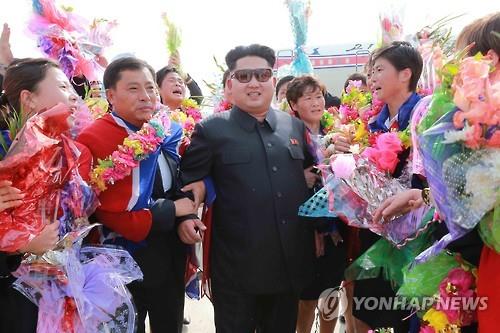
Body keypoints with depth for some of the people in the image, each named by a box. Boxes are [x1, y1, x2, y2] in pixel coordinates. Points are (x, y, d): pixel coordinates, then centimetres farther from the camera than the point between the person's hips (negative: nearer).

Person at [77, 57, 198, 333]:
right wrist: (171, 211, -16)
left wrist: (187, 217, -8)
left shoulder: (168, 132, 1)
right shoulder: (93, 141, -20)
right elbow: (109, 214, -23)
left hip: (171, 257, 6)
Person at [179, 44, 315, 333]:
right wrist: (186, 215, -19)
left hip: (291, 262, 4)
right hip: (236, 265, -4)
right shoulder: (211, 130, -2)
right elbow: (192, 179, -2)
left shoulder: (295, 126, 9)